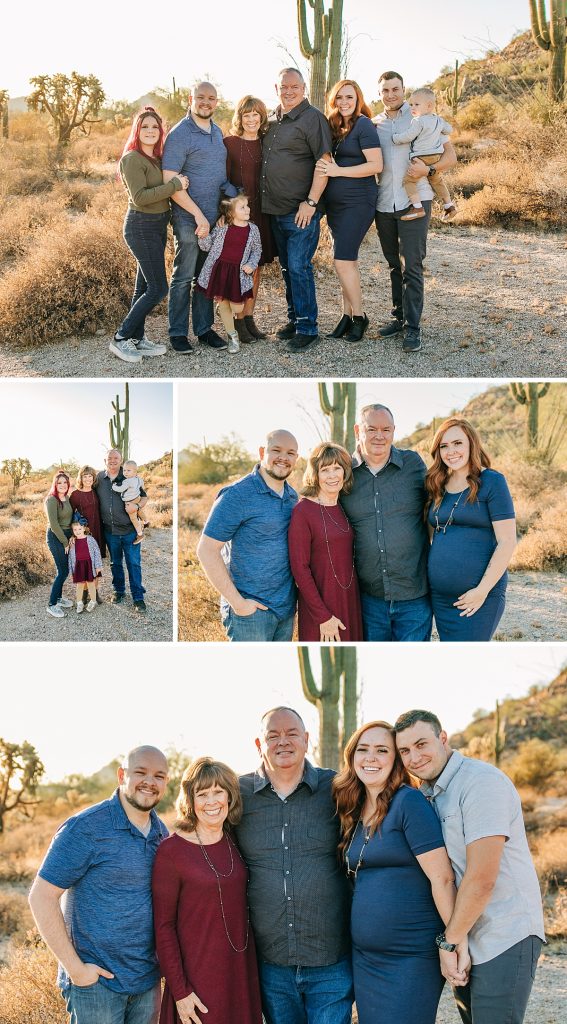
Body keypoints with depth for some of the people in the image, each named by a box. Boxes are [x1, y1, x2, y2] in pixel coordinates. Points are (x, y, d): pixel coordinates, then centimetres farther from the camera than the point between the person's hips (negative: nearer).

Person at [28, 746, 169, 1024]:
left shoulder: (161, 832, 7)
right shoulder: (85, 829, -13)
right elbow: (41, 897, -14)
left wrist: (164, 958, 7)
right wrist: (75, 968, -16)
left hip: (147, 980, 6)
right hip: (97, 980, -6)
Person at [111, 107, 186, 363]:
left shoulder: (157, 158, 11)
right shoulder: (132, 159, -15)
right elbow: (140, 197, -23)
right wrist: (175, 185, -23)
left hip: (158, 225, 8)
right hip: (141, 226, -8)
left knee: (144, 286, 12)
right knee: (158, 289, -8)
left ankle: (137, 338, 20)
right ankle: (121, 338, 0)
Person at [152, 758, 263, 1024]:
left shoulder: (236, 840, 3)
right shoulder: (171, 850, -12)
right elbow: (163, 926, -10)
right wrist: (179, 991, -13)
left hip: (242, 972, 5)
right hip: (198, 978, -5)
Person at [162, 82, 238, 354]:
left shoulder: (217, 132, 13)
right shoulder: (180, 134, -11)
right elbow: (170, 182, -16)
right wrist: (199, 215, -17)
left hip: (215, 217, 7)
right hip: (189, 218, -7)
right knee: (183, 277, 0)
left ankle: (204, 328, 21)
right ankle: (177, 333, 8)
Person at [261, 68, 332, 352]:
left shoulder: (312, 118, -9)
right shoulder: (272, 120, 14)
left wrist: (311, 202, -19)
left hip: (301, 211, -8)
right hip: (275, 210, 8)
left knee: (298, 267, -9)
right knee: (287, 268, 13)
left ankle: (307, 327, -2)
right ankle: (294, 319, 24)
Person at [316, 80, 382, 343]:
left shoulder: (363, 125, -8)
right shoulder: (334, 126, 13)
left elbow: (376, 165, -15)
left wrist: (338, 171, -16)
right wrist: (329, 170, 0)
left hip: (358, 201, -7)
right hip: (335, 202, 7)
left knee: (343, 260, -12)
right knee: (347, 260, 10)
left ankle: (358, 316, 0)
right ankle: (347, 315, 15)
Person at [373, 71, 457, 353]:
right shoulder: (374, 124, 11)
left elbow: (451, 157, -2)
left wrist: (428, 169, -19)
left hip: (414, 202, -4)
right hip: (384, 204, 5)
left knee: (411, 266, -9)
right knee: (394, 265, 12)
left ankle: (412, 327, -8)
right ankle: (399, 317, 22)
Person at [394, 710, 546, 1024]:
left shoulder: (481, 782, -16)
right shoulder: (426, 793, 12)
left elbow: (481, 879, -21)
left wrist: (449, 941, -13)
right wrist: (452, 942, 5)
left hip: (504, 938, -9)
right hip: (463, 939, 9)